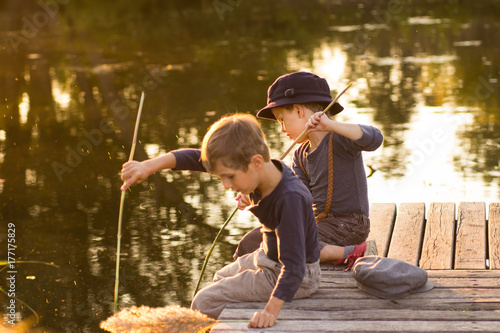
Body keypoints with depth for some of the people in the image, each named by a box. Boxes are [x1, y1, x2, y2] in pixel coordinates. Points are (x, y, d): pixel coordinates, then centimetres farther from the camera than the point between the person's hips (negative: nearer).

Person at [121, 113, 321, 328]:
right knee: (222, 278, 33)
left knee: (205, 303, -9)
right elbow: (198, 159, -9)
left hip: (299, 278, -9)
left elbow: (293, 266, -40)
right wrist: (149, 166, -18)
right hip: (268, 258, 9)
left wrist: (271, 311, -49)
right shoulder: (260, 171, -13)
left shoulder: (291, 198, -36)